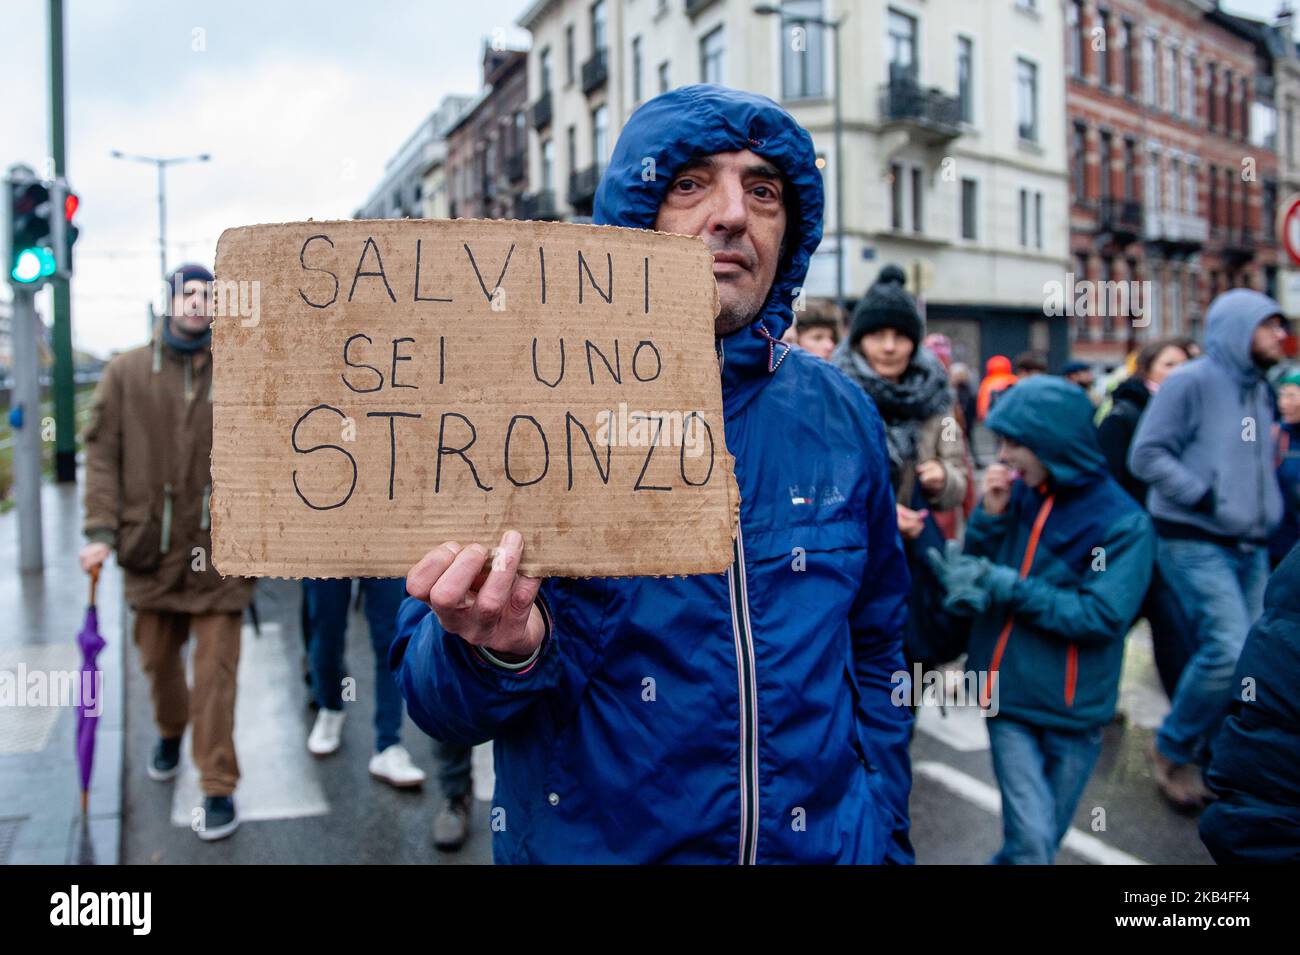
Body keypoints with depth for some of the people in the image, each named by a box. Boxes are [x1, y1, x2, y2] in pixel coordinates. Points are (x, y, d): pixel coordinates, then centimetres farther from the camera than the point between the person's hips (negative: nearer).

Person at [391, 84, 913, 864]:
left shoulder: (841, 415, -4)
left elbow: (875, 652, 6)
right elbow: (434, 698, -13)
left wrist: (885, 836, 1)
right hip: (588, 843, -2)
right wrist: (500, 648, -32)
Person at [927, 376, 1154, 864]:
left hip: (1073, 708, -1)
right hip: (1010, 693, 1)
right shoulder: (1016, 493, -2)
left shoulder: (1124, 524, -12)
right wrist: (989, 516, -13)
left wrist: (1007, 587, -21)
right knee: (1031, 839, -3)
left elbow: (1100, 616, -20)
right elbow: (971, 574, 3)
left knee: (1046, 837, 15)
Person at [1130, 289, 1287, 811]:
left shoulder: (1258, 389, 15)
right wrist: (1204, 497, -18)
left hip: (1249, 546, 8)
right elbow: (1146, 455, -15)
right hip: (1196, 543, -8)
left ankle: (1204, 751, 26)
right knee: (1229, 649, -18)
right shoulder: (1192, 382, -10)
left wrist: (1268, 508, 10)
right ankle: (1173, 750, 4)